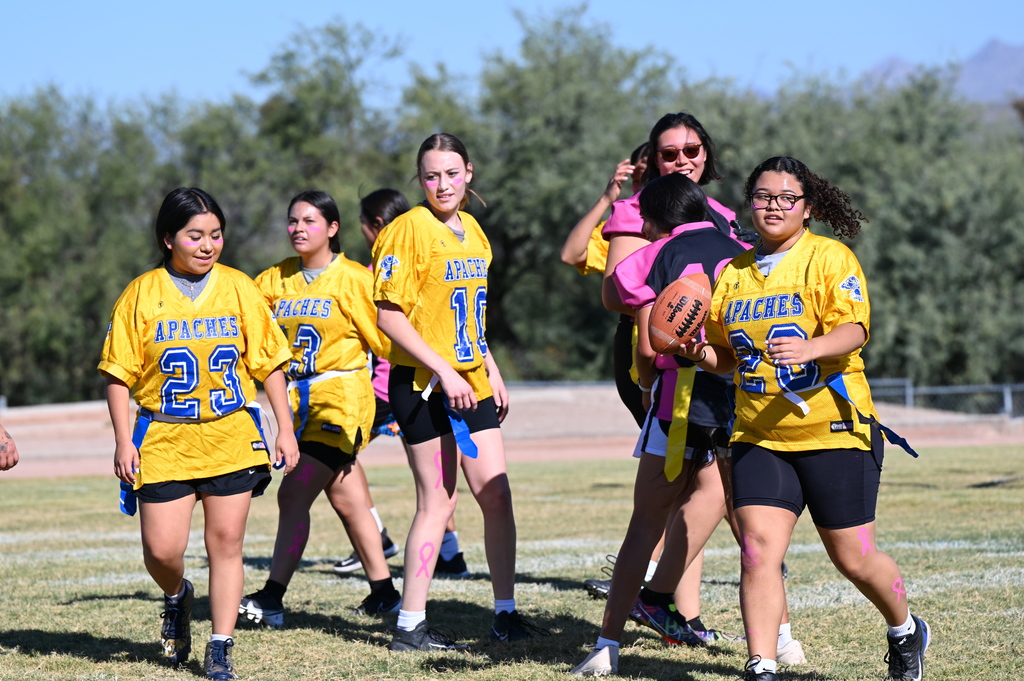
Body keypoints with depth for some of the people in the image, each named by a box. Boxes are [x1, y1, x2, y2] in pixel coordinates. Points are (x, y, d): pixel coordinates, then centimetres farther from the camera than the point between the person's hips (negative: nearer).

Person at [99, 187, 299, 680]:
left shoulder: (238, 288, 3)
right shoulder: (142, 295, -1)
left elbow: (268, 364, 8)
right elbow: (118, 375, 1)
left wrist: (286, 428, 3)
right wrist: (123, 442, -6)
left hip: (232, 437, 1)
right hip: (164, 441, -1)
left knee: (226, 543, -1)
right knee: (162, 550, -6)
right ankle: (176, 598, 29)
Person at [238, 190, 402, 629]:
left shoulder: (353, 279, -8)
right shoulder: (275, 280, 9)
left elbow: (383, 337, -5)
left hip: (342, 397, -6)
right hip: (301, 398, 6)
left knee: (294, 495, -14)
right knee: (346, 499, 13)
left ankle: (273, 599, -13)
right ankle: (384, 593, 24)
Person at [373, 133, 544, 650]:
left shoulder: (472, 230, 13)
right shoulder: (409, 230, -11)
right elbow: (388, 316, -16)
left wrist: (492, 372, 17)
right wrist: (444, 372, -20)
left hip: (470, 382, 7)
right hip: (424, 383, -7)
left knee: (496, 494, 3)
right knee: (437, 502, -4)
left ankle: (505, 614, 10)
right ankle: (410, 626, 3)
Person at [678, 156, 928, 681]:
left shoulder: (830, 257, -4)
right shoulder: (734, 272, 12)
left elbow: (854, 328, -17)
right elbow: (727, 353, 21)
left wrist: (809, 348, -36)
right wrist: (705, 355, -2)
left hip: (834, 430, -4)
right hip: (759, 436, 4)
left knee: (852, 558, 5)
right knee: (758, 550, -13)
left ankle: (906, 632, 33)